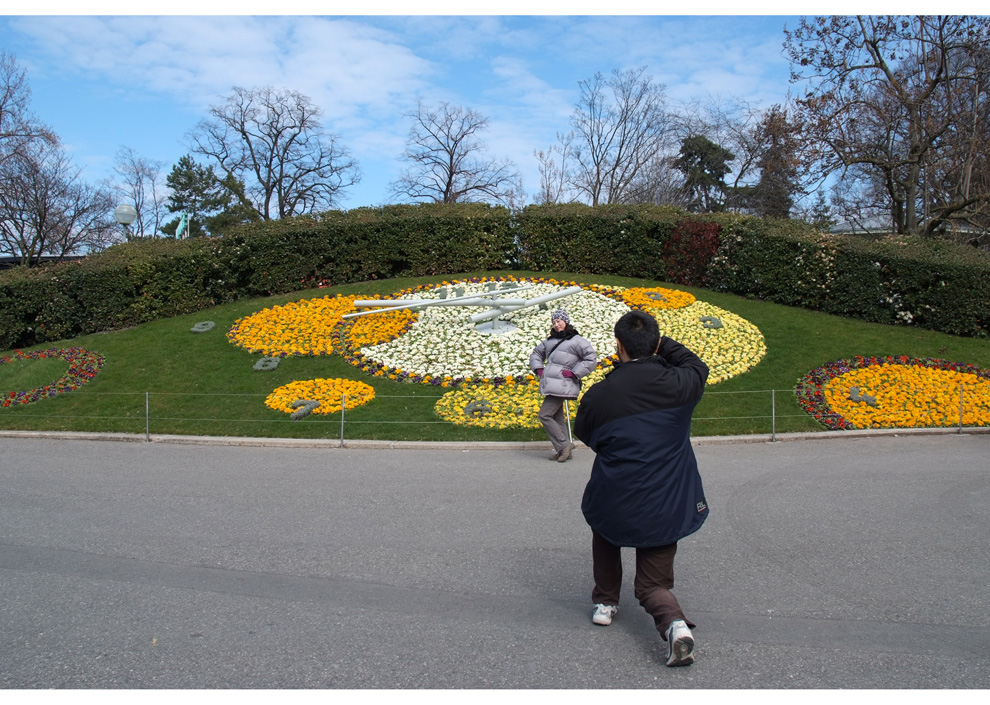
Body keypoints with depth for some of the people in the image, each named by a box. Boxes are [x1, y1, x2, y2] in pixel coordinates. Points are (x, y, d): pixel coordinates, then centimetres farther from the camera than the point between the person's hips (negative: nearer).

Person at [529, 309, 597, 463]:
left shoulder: (576, 340, -5)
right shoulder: (550, 340, 17)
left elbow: (591, 359, -7)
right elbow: (536, 353, 31)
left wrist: (574, 373, -11)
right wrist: (538, 368, 14)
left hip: (561, 386, -8)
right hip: (550, 385, 8)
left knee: (544, 415, -13)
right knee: (557, 418, 10)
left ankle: (564, 445, -5)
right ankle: (564, 450, 17)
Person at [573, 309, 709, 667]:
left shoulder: (597, 396, -11)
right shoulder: (676, 383, -10)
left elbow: (584, 436, 10)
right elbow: (697, 367, 15)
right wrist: (661, 342, 21)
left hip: (614, 508, 0)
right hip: (667, 510, 1)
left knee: (603, 523, 35)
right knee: (653, 583, 16)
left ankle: (605, 602, 37)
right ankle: (674, 623, -14)